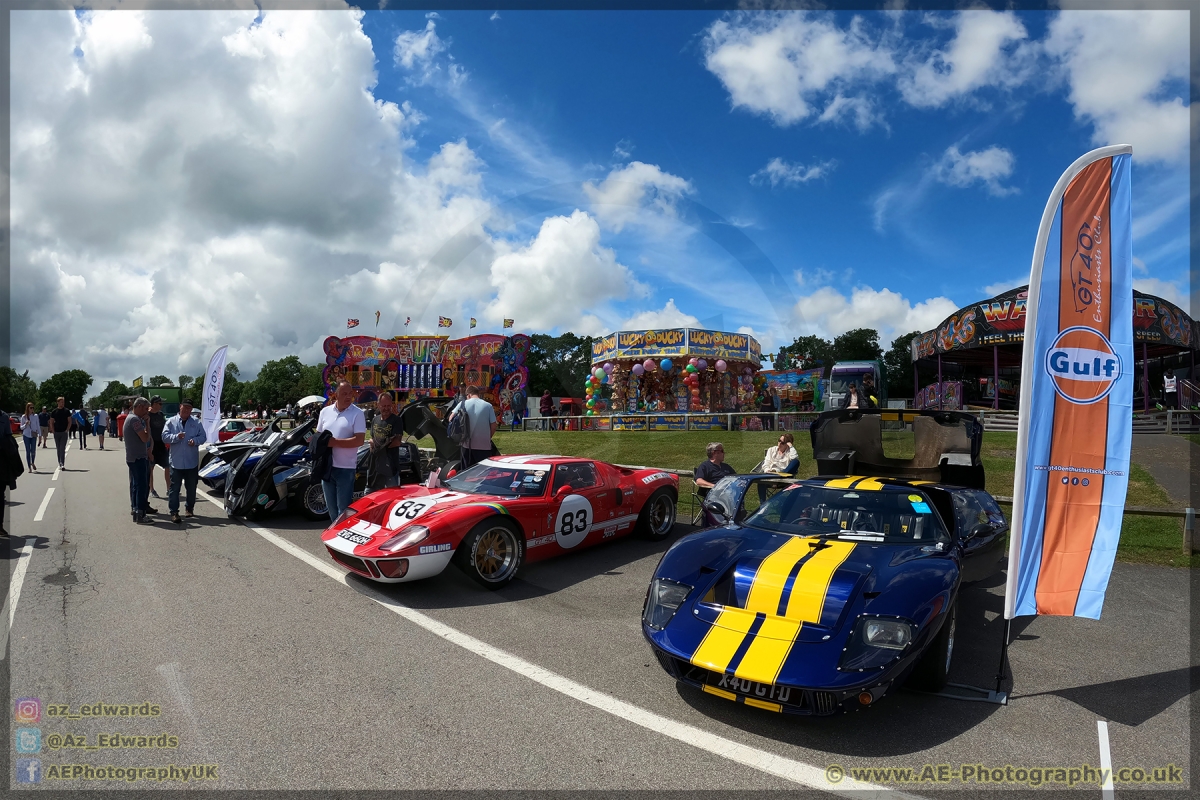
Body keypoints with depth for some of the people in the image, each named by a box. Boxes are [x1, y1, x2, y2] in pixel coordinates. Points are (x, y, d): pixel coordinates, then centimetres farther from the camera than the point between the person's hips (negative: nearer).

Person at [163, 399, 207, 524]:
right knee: (174, 488, -3)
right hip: (176, 462, -2)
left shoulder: (196, 422, 7)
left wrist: (195, 440, -15)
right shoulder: (171, 422, 4)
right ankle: (173, 512, 1)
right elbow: (165, 437, -2)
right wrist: (176, 437, -19)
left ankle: (189, 508, 26)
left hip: (192, 462, 2)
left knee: (191, 488, 11)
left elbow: (202, 436, 6)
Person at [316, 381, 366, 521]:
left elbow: (359, 440, -15)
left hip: (345, 468, -5)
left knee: (343, 509, -1)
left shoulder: (357, 413, -7)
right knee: (331, 507, 16)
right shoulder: (325, 411, 8)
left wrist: (335, 442, -20)